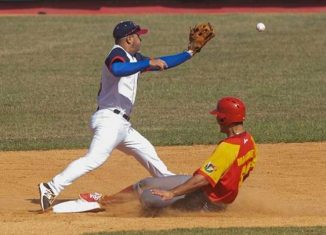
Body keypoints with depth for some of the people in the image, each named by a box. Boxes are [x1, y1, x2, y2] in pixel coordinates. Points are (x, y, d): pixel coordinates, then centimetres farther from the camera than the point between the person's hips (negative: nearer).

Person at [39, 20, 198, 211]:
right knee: (95, 158, -23)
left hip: (122, 124, 11)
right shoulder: (117, 54, -9)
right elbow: (117, 70, -34)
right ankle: (52, 188, -32)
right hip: (109, 120, -11)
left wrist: (189, 53, 28)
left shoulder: (134, 58, 19)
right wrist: (149, 63, -31)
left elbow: (162, 63, 30)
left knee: (147, 151, 24)